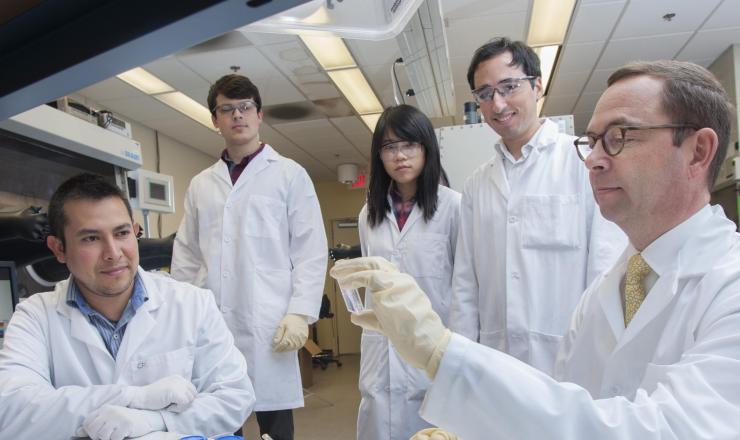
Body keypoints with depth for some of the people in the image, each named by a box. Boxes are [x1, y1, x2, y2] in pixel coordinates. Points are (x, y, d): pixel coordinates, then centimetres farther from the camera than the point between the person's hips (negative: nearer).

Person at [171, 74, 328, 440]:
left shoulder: (290, 174, 3)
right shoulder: (200, 184, 14)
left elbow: (311, 251, -2)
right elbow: (185, 256, 16)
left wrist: (300, 312, -10)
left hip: (267, 323, -3)